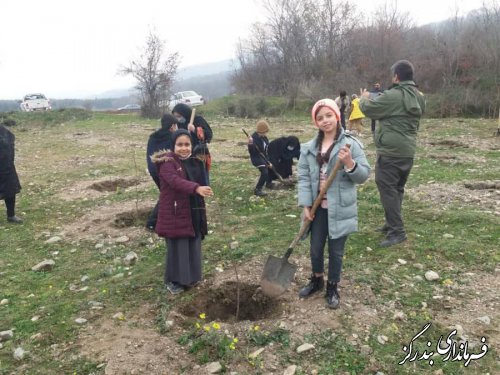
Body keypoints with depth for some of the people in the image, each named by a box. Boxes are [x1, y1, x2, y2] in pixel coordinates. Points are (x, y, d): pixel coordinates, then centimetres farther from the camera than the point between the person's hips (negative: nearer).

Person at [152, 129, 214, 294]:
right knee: (178, 247, 0)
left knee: (193, 246, 15)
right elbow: (176, 181, -33)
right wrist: (196, 188, -48)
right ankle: (173, 280, 18)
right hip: (175, 213, -7)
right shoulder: (168, 163, -16)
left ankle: (190, 277, 32)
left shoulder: (194, 162, 8)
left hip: (193, 212, 7)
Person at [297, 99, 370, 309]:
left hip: (339, 208, -3)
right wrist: (305, 205, -7)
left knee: (336, 250, 9)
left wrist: (350, 164, -26)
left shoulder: (351, 144, -7)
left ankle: (333, 287, 29)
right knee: (316, 247, 15)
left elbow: (364, 175, -7)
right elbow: (304, 177, 1)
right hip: (318, 207, 3)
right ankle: (316, 280, 40)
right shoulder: (309, 147, 3)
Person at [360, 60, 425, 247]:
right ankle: (392, 224, 27)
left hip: (390, 151, -9)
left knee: (387, 189, -4)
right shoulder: (418, 97, 11)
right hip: (408, 151, 9)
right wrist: (379, 96, 21)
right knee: (397, 188, 17)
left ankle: (397, 231, -4)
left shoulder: (393, 96, -17)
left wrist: (364, 98, 15)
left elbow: (368, 108, -9)